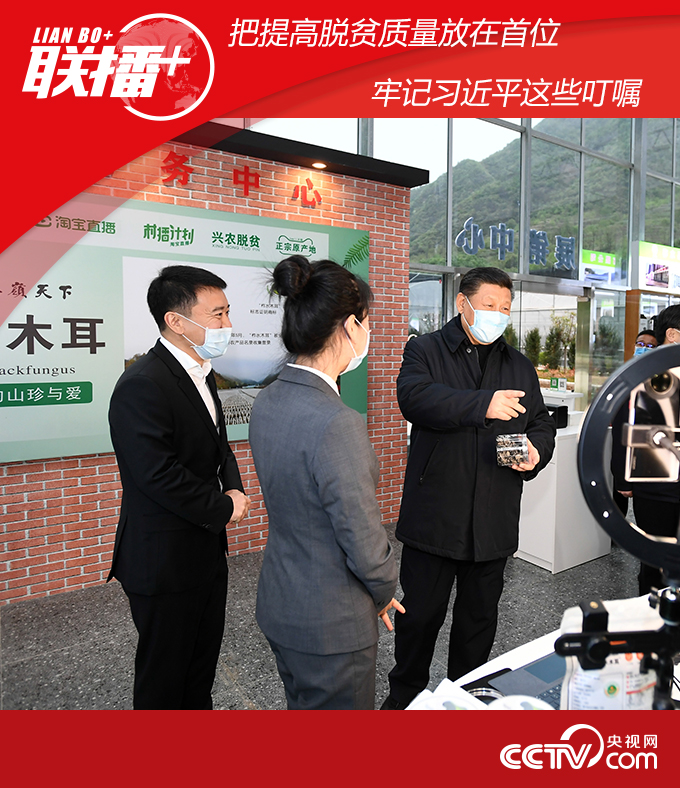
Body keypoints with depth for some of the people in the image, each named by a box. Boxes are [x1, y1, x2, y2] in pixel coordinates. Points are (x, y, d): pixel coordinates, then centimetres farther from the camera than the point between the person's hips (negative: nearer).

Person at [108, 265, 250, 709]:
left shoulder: (201, 374, 7)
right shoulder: (142, 386, -23)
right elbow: (160, 477, -28)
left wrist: (235, 490, -2)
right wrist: (224, 510, -15)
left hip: (208, 550, 9)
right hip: (164, 561, -9)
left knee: (203, 662, 26)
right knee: (164, 677, 14)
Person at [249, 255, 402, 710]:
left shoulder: (267, 403, -4)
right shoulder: (337, 424, -31)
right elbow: (365, 545, -23)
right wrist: (385, 592, -4)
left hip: (278, 604, 8)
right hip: (332, 624, -7)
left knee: (302, 705, 28)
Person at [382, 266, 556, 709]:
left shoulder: (520, 366, 13)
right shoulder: (425, 351, -2)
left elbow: (542, 424, 17)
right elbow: (414, 397, -22)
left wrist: (536, 452, -6)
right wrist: (483, 404, -30)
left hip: (494, 519, 5)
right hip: (433, 517, -4)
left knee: (480, 614, 20)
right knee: (420, 614, 10)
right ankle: (405, 695, 35)